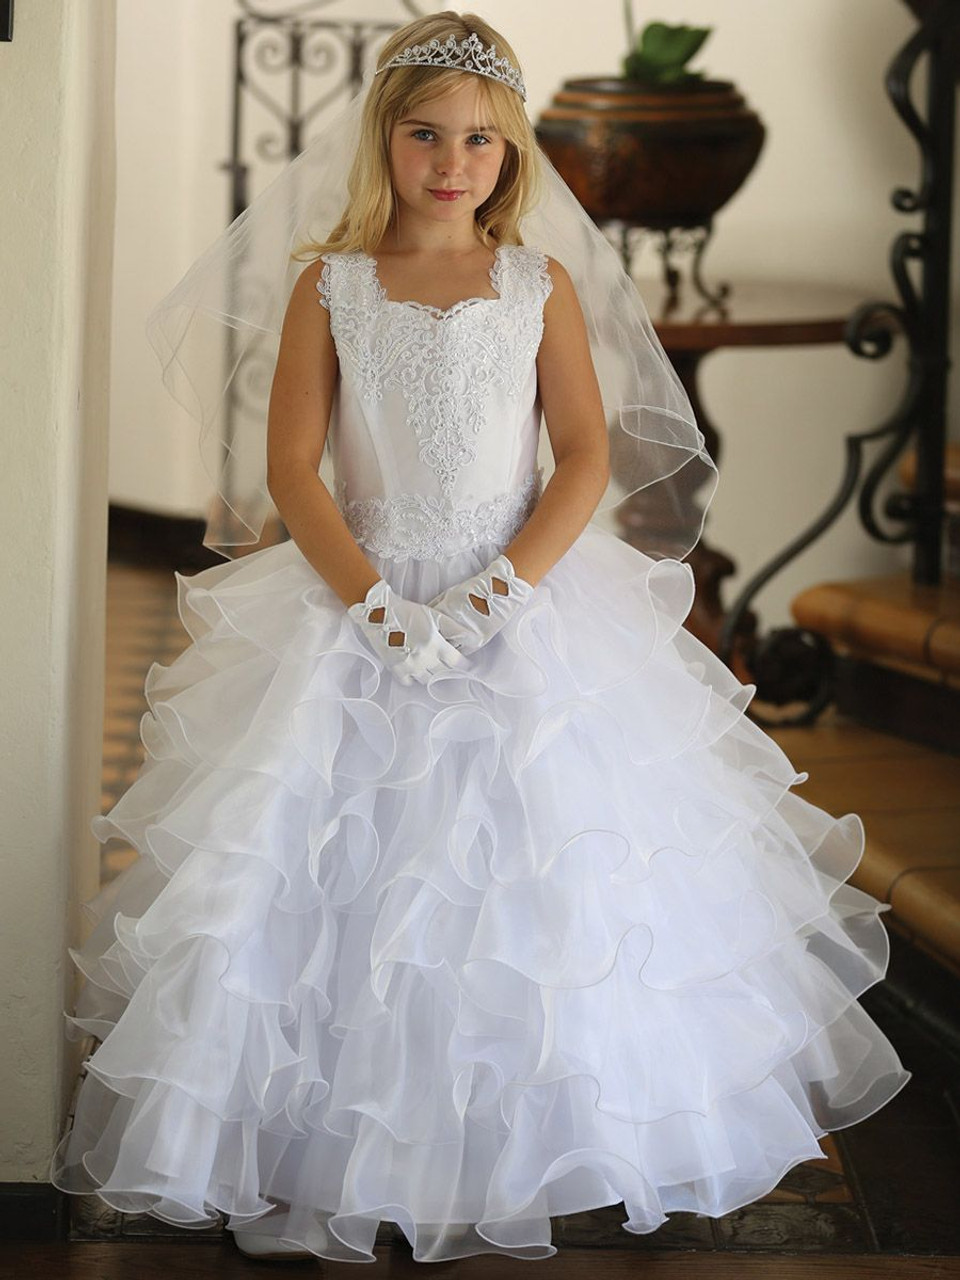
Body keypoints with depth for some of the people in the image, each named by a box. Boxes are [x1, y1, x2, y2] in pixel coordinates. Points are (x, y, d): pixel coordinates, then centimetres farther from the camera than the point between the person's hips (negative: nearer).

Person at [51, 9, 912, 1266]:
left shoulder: (543, 286, 4)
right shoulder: (328, 283, 2)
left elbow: (589, 457, -2)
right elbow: (289, 466, -4)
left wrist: (502, 588, -15)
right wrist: (375, 600, -16)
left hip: (526, 609, 1)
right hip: (359, 608, 0)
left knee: (549, 870, -2)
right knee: (336, 867, -4)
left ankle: (527, 1145, 14)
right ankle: (334, 1141, 10)